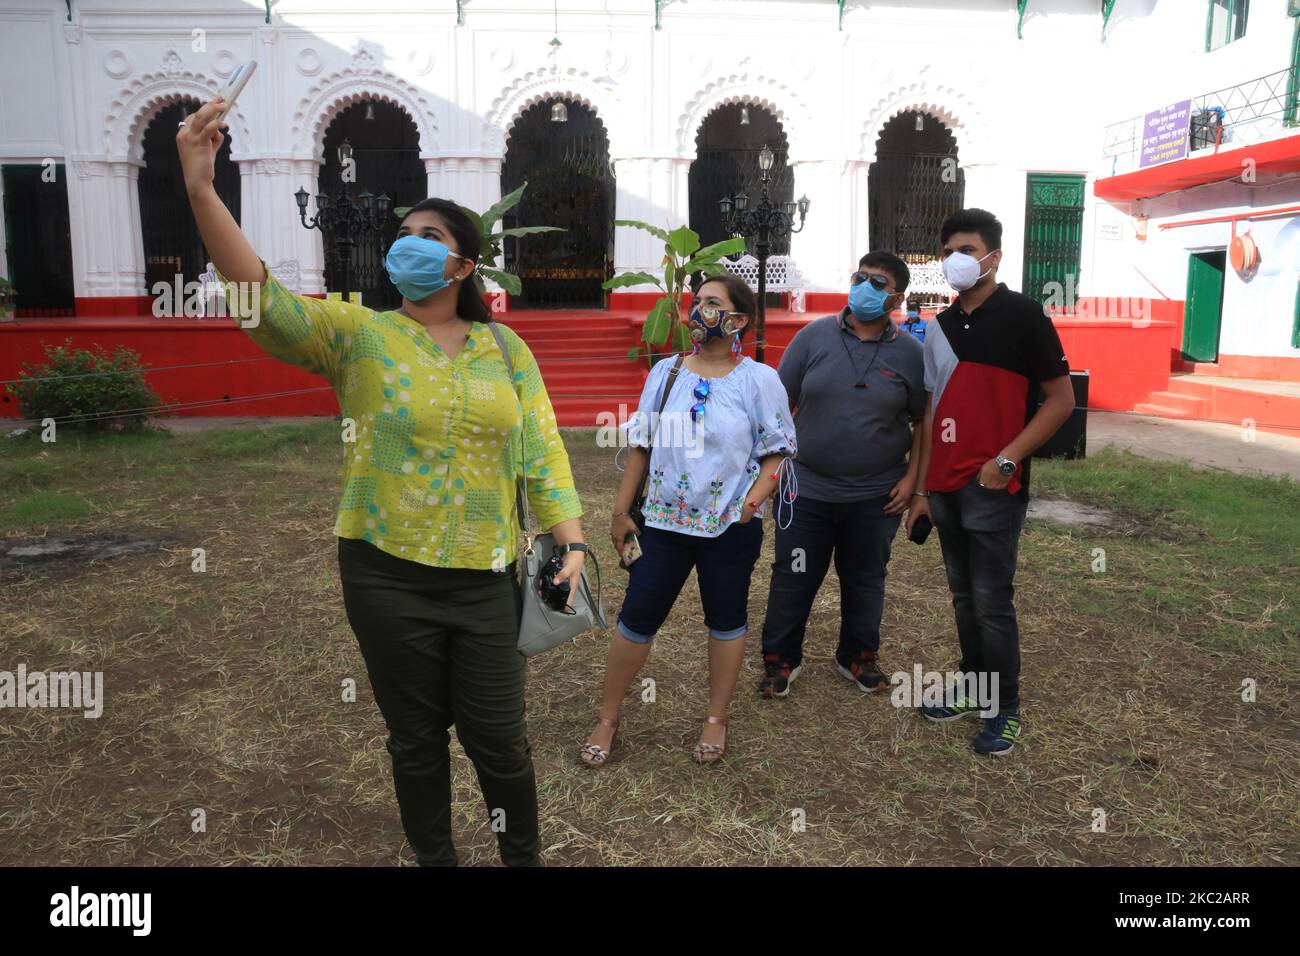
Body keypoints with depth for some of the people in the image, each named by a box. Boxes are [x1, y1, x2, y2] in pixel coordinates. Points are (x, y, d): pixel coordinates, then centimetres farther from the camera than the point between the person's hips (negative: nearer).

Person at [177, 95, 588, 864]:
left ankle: (524, 857, 36)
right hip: (387, 575, 0)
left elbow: (543, 452, 2)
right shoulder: (359, 334, -1)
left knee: (499, 739, 10)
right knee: (416, 740, 14)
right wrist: (201, 190, -28)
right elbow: (262, 299, -17)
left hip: (487, 577, 1)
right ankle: (435, 858, 38)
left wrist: (573, 544, -7)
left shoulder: (505, 349, 5)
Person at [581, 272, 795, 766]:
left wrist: (751, 502, -19)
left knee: (726, 621, 13)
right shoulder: (665, 372, 3)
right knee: (635, 619, 6)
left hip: (729, 528, -2)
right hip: (664, 521, 2)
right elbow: (641, 446, 8)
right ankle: (608, 718, 23)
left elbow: (775, 453, -3)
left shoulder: (759, 380, -6)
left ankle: (716, 719, 31)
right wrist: (621, 510, 7)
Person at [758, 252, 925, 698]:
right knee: (793, 578, 7)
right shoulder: (814, 336, -2)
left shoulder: (910, 353, -1)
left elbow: (924, 422, 5)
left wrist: (911, 478, -3)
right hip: (808, 489, 0)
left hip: (877, 495, 1)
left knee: (865, 580, 15)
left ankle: (859, 657, 34)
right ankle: (780, 659, 23)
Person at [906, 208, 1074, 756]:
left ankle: (1005, 710, 16)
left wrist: (1006, 460, -15)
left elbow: (1061, 399, -7)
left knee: (992, 602, 1)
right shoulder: (940, 327, 11)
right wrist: (921, 489, 11)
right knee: (963, 597, 15)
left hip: (993, 488, -6)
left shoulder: (1022, 315, -6)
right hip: (945, 488, 6)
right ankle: (972, 689, 29)